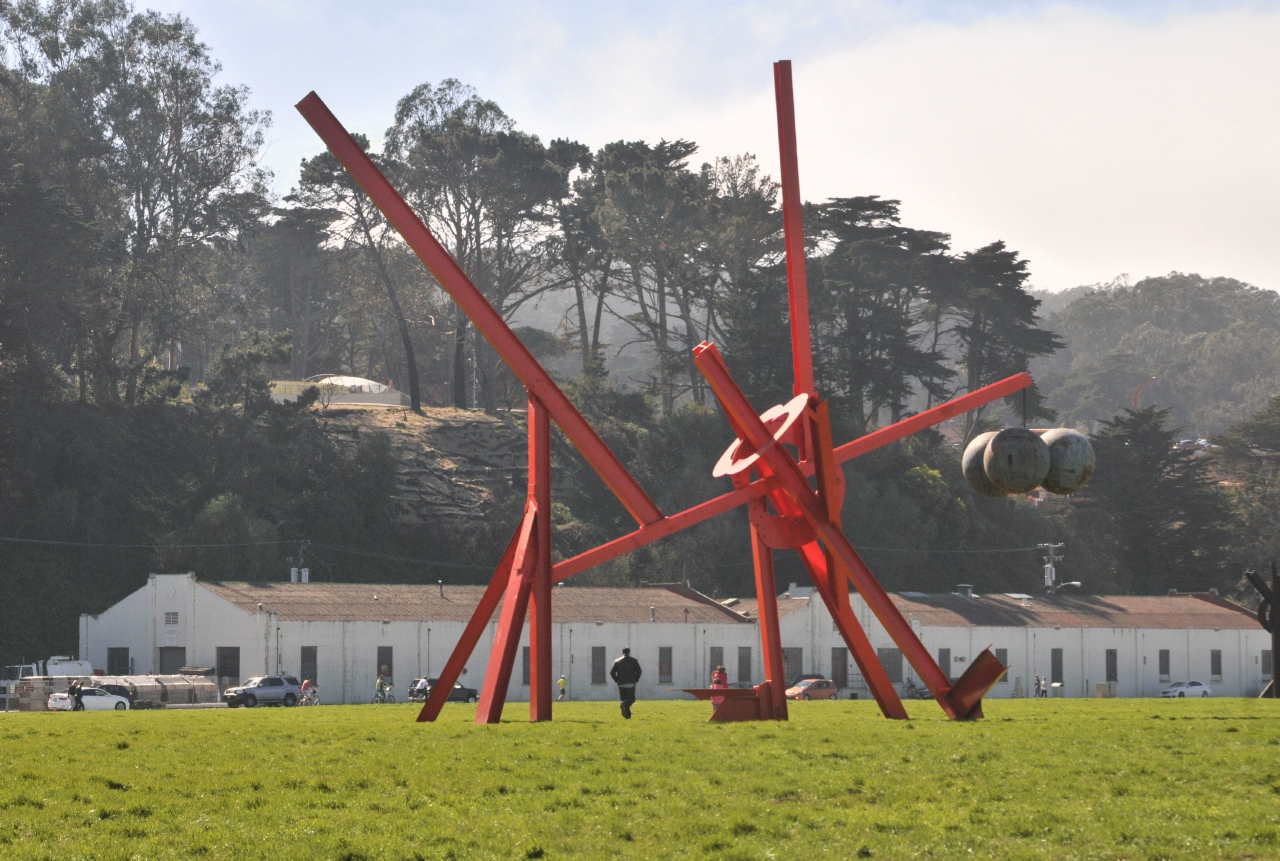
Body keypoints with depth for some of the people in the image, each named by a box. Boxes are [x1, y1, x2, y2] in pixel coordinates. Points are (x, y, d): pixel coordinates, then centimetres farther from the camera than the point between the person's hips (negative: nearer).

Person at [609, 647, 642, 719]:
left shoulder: (617, 661, 10)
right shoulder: (633, 661, 6)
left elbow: (612, 672, 4)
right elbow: (639, 671, -2)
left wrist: (617, 680, 12)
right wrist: (636, 679, 9)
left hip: (621, 684, 2)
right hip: (631, 684, -2)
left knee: (624, 699, 12)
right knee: (631, 699, -1)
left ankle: (627, 715, 2)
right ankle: (625, 704, -34)